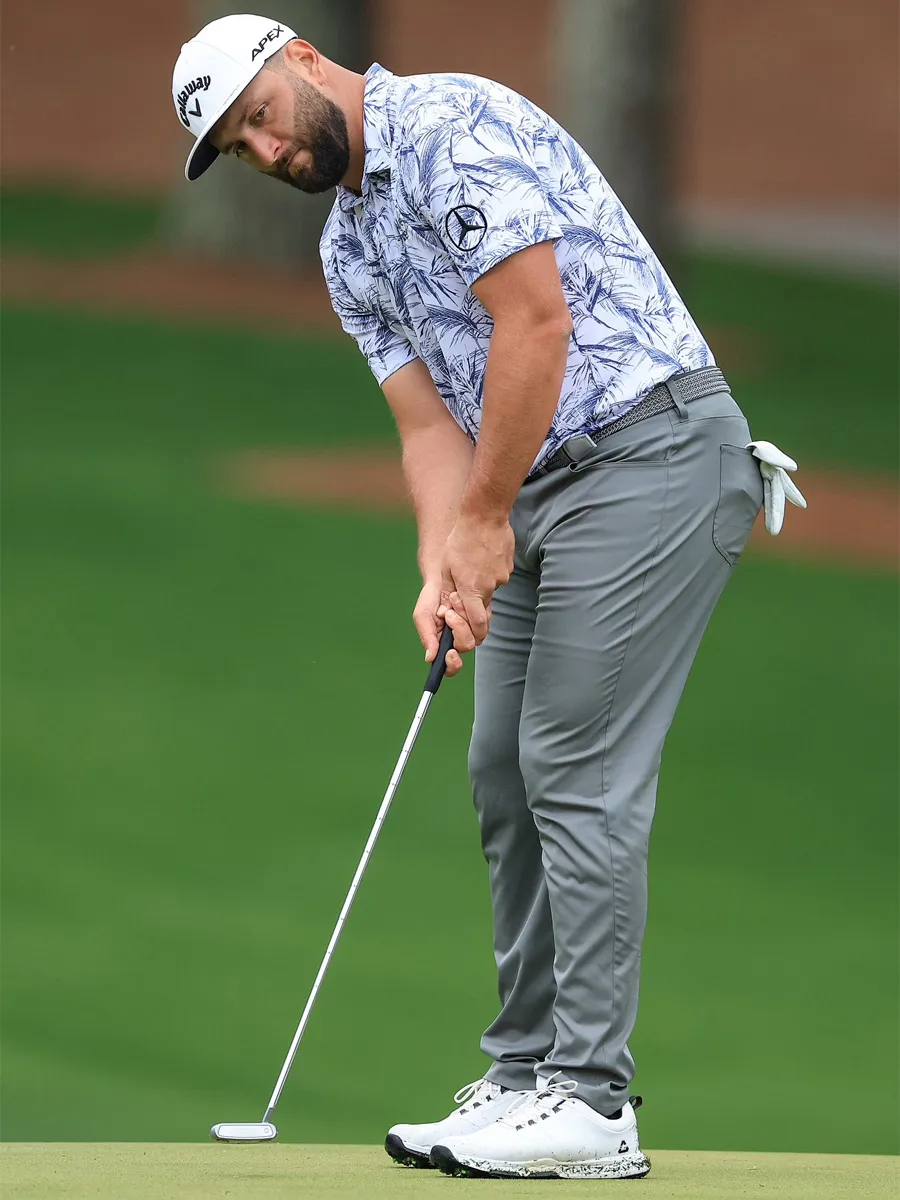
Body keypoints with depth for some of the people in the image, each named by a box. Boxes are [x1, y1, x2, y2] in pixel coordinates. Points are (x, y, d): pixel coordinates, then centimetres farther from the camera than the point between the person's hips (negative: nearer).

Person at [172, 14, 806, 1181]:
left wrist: (484, 518, -13)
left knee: (578, 769, -12)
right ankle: (527, 1076, 13)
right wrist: (443, 571, -7)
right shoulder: (349, 251, 17)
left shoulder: (452, 126, -12)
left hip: (649, 450, -10)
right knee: (507, 773, 9)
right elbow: (432, 422, 11)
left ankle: (588, 1103, -12)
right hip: (541, 490, 10)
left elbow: (536, 321, -19)